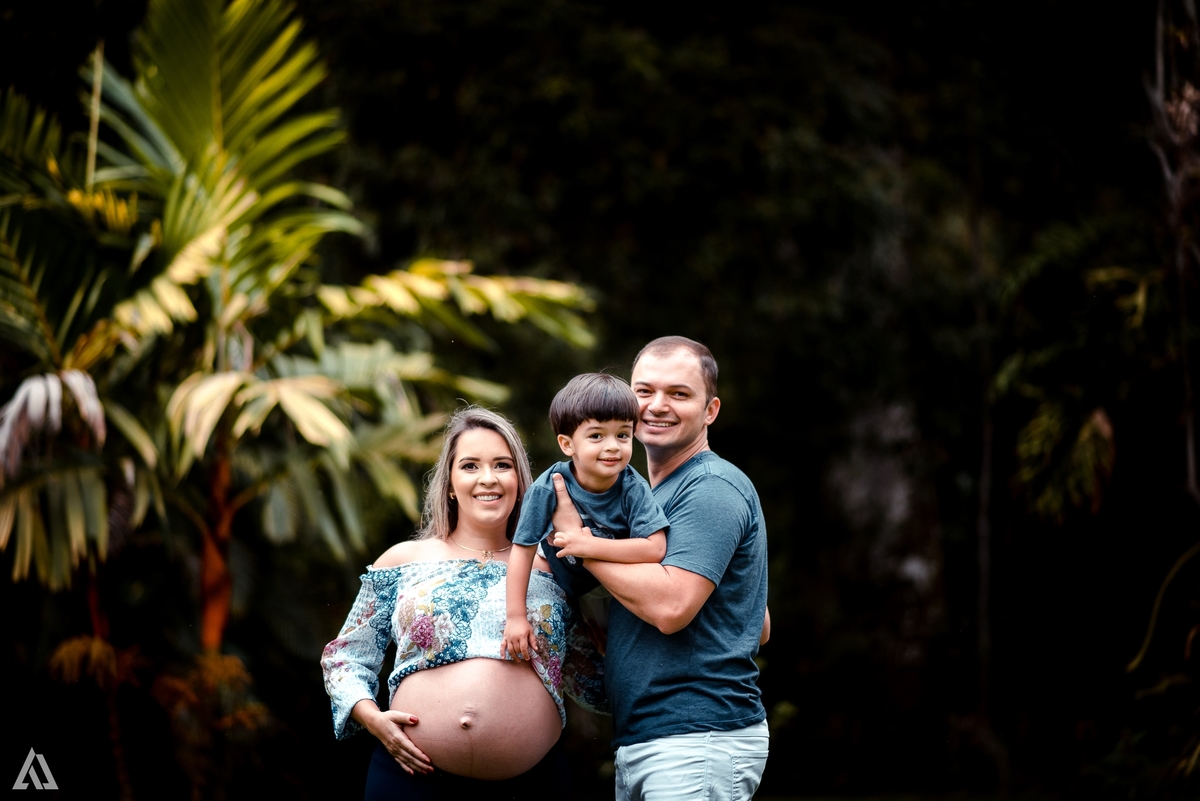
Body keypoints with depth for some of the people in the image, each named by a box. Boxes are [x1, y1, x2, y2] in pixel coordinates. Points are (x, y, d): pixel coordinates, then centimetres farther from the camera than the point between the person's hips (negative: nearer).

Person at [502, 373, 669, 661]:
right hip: (566, 600, 0)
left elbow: (655, 549, -35)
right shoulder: (548, 488, -26)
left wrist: (589, 546, -37)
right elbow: (522, 550, -19)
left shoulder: (633, 488, -26)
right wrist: (515, 617, -21)